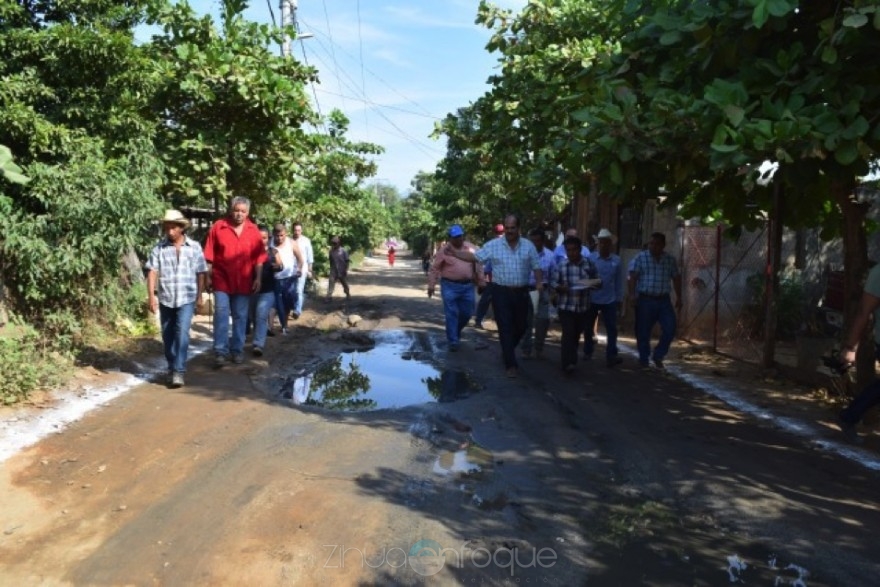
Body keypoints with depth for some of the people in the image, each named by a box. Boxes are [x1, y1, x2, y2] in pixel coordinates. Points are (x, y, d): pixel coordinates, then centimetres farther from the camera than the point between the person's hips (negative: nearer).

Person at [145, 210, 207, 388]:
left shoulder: (194, 247, -1)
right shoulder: (159, 247, -2)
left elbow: (200, 273, 4)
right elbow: (152, 271, -6)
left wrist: (199, 296, 5)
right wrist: (151, 296, -13)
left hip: (186, 298, -2)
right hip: (165, 299, 2)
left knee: (182, 333, -13)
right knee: (168, 336, 12)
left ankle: (179, 371, -9)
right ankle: (172, 368, 28)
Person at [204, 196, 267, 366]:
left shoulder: (253, 230, 1)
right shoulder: (218, 227, -4)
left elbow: (259, 258, 3)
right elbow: (209, 256, -1)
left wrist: (258, 278, -2)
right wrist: (208, 277, -2)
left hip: (243, 282, 2)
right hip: (222, 280, -2)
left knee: (240, 316, 10)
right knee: (221, 315, -3)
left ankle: (237, 349, 20)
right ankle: (221, 351, 2)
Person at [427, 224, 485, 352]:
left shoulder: (471, 248, 5)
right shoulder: (444, 250, -3)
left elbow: (478, 267, 11)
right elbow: (434, 269, -1)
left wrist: (481, 283, 9)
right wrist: (431, 285, -5)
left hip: (467, 286, 3)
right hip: (450, 286, -3)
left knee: (466, 313, 9)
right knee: (451, 314, -4)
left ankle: (456, 333, 35)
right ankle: (453, 341, 4)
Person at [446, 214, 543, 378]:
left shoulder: (528, 246, 2)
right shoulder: (493, 245, -3)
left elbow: (537, 267, 4)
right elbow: (474, 256, -2)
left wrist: (539, 282, -12)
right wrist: (454, 252, -14)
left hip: (521, 292, 3)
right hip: (501, 292, -2)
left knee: (520, 327, 13)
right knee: (505, 328, -3)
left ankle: (506, 351, 40)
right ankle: (511, 364, 3)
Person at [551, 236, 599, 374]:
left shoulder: (589, 264, 0)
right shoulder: (561, 265, -3)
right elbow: (553, 283, 1)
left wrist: (591, 284, -17)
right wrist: (560, 288, -19)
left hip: (583, 307, 2)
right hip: (565, 306, -2)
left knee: (576, 335, 14)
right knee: (568, 334, -12)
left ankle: (571, 361, 31)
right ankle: (568, 363, -13)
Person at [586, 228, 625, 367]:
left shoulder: (616, 260, -1)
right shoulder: (590, 258, -5)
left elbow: (619, 281, 4)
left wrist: (619, 299, 5)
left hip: (610, 300, 0)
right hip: (591, 299, 0)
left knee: (612, 329, -3)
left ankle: (611, 356, 1)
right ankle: (587, 352, 30)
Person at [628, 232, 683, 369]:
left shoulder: (670, 259, 7)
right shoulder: (641, 257, -2)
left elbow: (676, 278, 14)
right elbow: (633, 277, -7)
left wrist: (679, 297, 12)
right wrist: (632, 294, -18)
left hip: (663, 300, 3)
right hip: (645, 300, -3)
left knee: (670, 329, -3)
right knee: (643, 332, 3)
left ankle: (658, 356, 17)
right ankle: (643, 361, 17)